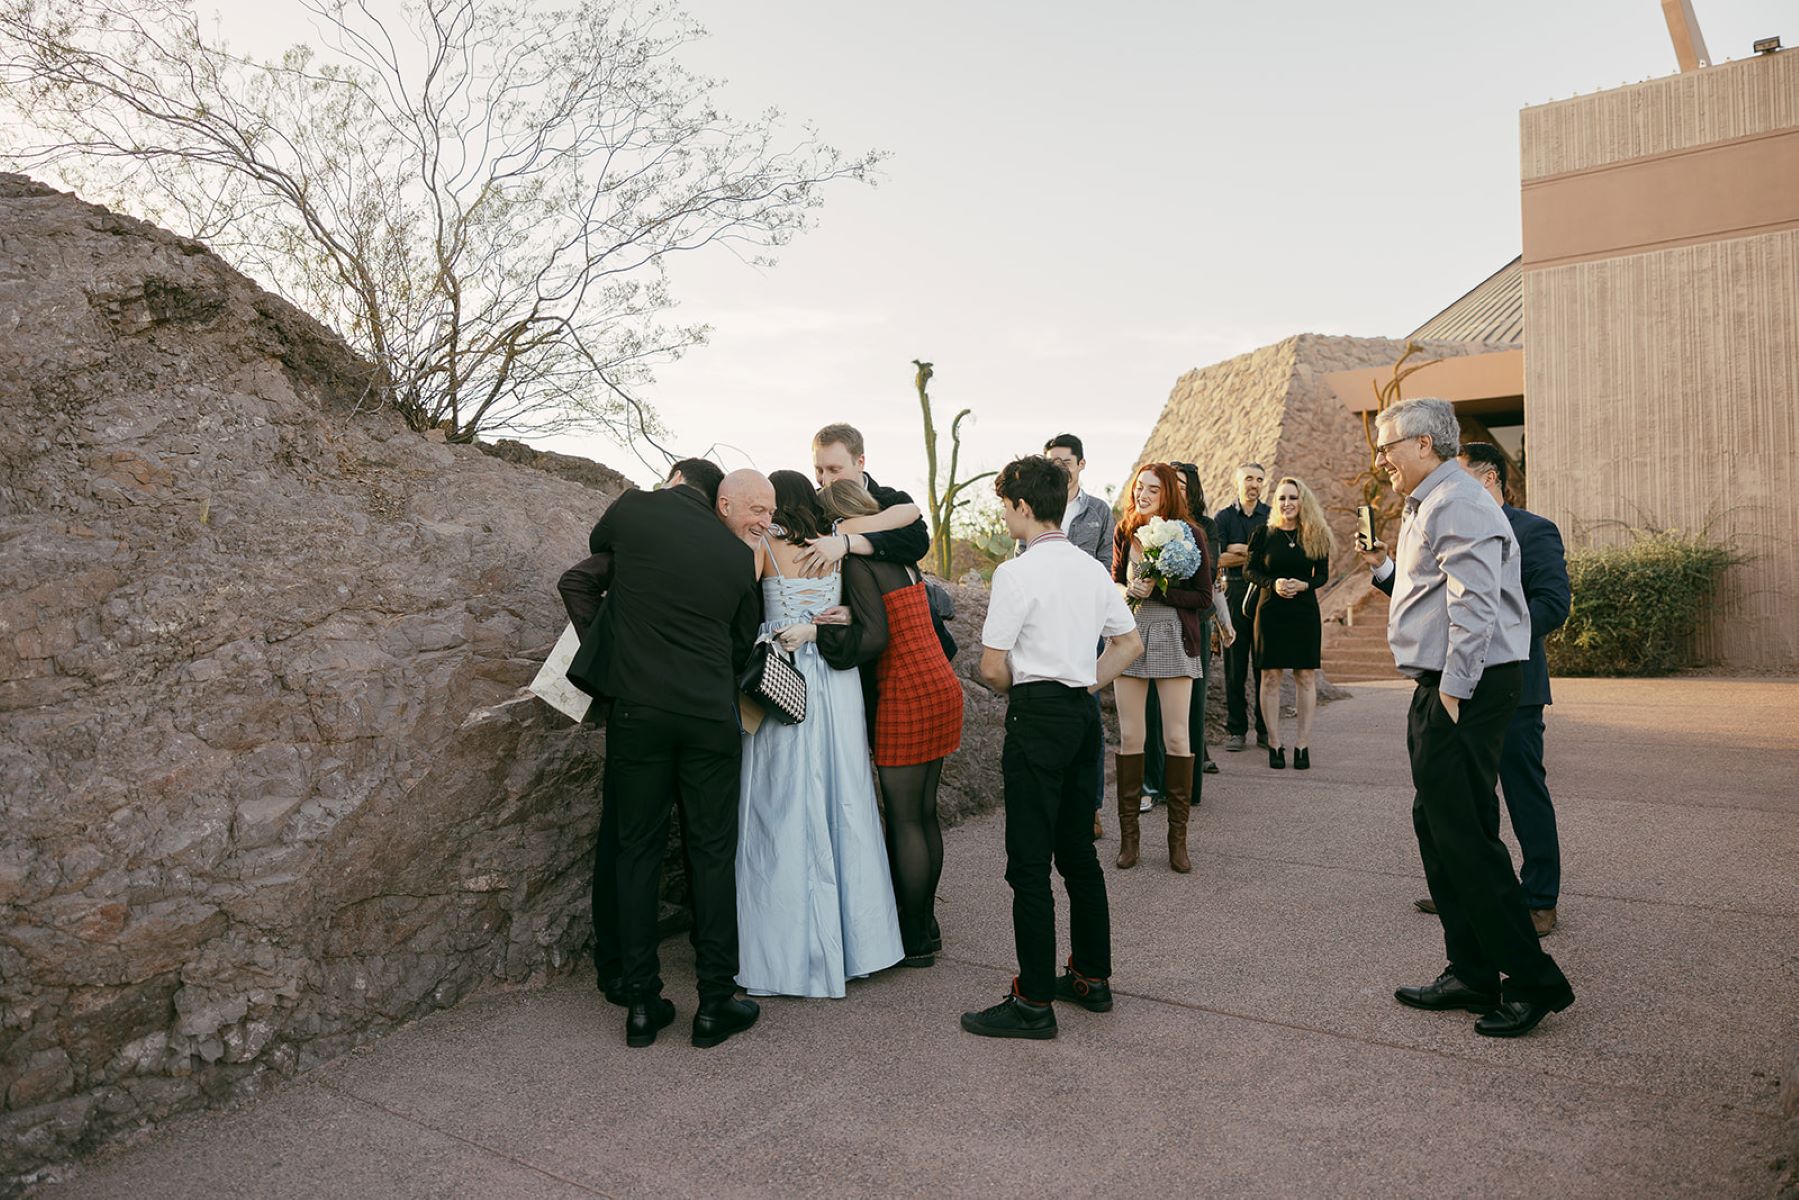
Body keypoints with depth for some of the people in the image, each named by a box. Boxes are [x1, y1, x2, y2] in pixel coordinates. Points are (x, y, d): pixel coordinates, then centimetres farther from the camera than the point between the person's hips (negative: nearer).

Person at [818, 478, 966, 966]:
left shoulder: (857, 564, -13)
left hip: (905, 698, -9)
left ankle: (914, 942, 10)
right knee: (925, 814, 15)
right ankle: (926, 926, 26)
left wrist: (822, 635, -11)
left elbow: (873, 637, -21)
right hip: (942, 688, 9)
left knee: (904, 820, 1)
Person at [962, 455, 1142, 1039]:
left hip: (1036, 714, -8)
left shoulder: (1017, 572, -13)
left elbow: (992, 667, -13)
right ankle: (1092, 977, 27)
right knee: (1077, 850, 17)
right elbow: (1130, 643, 17)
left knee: (1029, 862, -2)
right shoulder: (1092, 568, 9)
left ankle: (1034, 1003, 4)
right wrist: (1085, 684, 15)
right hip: (1083, 713, 8)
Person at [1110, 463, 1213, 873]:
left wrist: (1158, 591, -14)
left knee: (1176, 736, -1)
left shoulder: (1189, 535, -3)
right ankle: (1128, 836, 11)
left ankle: (1178, 838, 10)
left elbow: (1203, 597, -4)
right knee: (1129, 735, 2)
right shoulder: (1124, 533, 8)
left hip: (1173, 639, -3)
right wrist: (1127, 591, -3)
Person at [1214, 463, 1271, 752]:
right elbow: (1218, 558, -7)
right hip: (1235, 593, 0)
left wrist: (1242, 550, -8)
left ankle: (1265, 729, 11)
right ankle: (1235, 730, 8)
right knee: (1235, 665, 2)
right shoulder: (1223, 517, 7)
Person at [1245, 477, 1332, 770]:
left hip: (1305, 612, 1)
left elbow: (1323, 575, 7)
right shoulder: (1263, 534, 1)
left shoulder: (1316, 536, 4)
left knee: (1305, 677, 1)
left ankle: (1303, 743, 8)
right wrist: (1273, 584, -14)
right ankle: (1274, 744, 6)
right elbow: (1249, 569, 4)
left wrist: (1303, 585, -13)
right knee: (1270, 677, 0)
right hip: (1270, 611, -1)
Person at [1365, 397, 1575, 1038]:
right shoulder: (1425, 506, 19)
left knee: (1463, 831, -7)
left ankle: (1533, 979, 4)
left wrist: (1453, 690, -21)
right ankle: (1471, 973, 22)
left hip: (1466, 685, -11)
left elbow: (1474, 604, -21)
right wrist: (1385, 568, 11)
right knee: (1437, 826, 13)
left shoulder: (1458, 504, -14)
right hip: (1442, 685, 11)